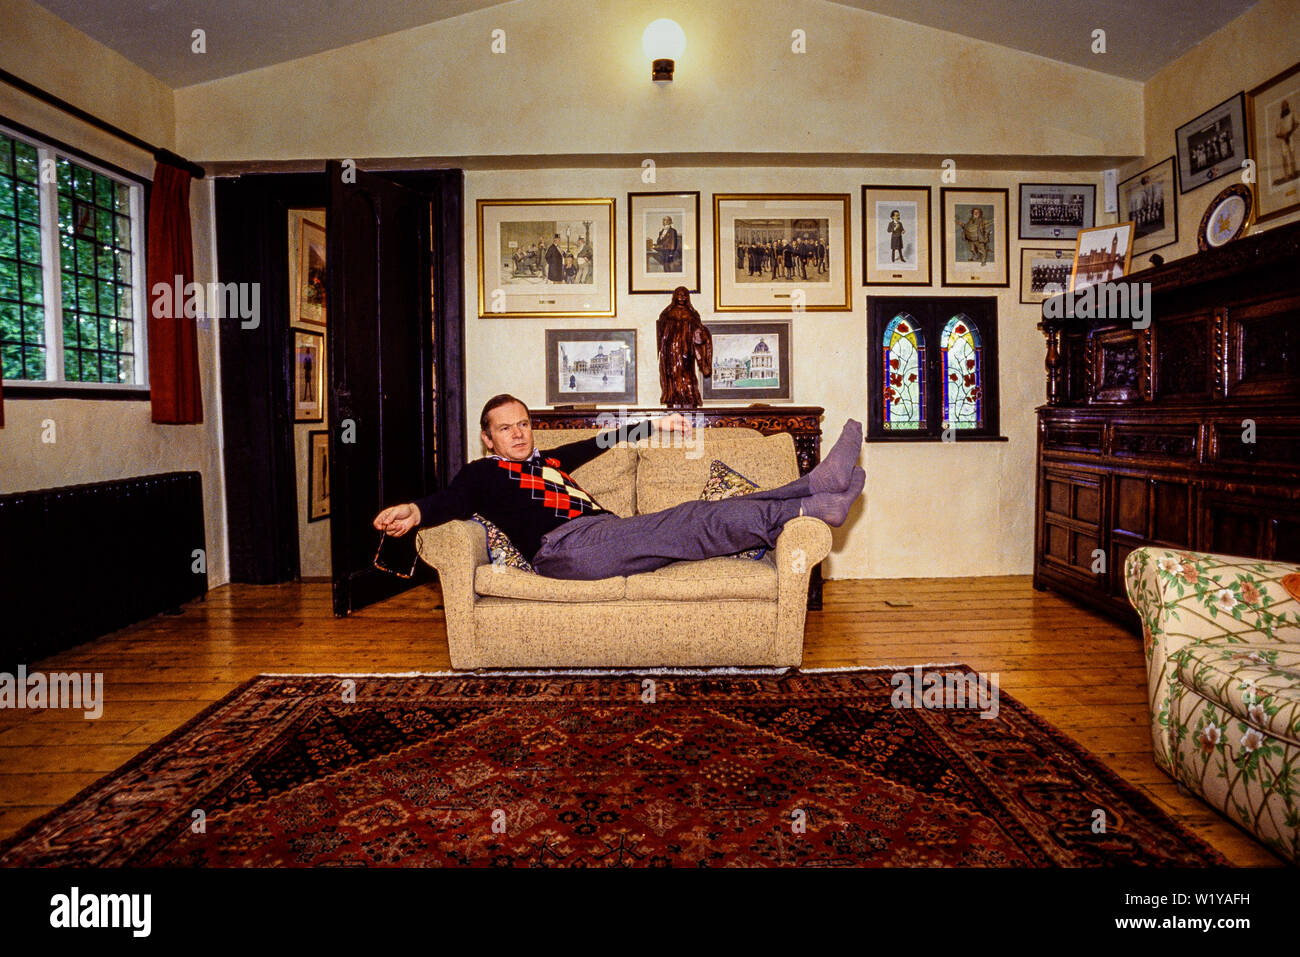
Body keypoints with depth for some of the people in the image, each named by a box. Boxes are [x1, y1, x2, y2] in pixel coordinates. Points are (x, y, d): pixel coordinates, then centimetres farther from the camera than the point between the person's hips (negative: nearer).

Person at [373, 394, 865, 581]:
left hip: (608, 535, 8)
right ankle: (815, 506, -24)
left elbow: (602, 441, 45)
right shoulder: (483, 472, 16)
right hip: (566, 545, -7)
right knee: (699, 520, -20)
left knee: (714, 513, -8)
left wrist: (654, 425, 51)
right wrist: (415, 511, -28)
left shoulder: (548, 461, 34)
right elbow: (453, 499, -5)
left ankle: (818, 484, -14)